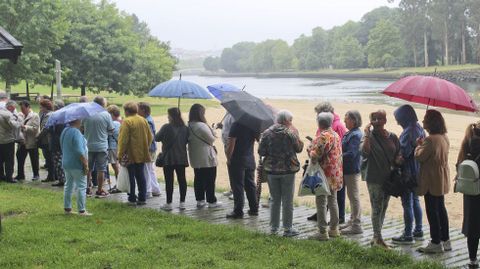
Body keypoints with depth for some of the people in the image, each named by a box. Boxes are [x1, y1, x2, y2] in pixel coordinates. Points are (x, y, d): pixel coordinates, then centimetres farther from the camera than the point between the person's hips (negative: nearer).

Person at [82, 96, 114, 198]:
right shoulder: (106, 115, -10)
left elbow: (82, 127, 5)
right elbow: (111, 130, -4)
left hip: (88, 146, 3)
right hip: (101, 146, -3)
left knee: (88, 169, 14)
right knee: (101, 170, 5)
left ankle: (87, 189, 20)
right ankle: (100, 191, 8)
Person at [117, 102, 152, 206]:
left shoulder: (127, 122, -13)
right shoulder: (143, 120, 6)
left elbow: (123, 139, -16)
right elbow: (150, 137, 10)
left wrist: (121, 153, -10)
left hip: (131, 155, -6)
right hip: (142, 154, 6)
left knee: (131, 176, 3)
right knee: (141, 176, 10)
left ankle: (132, 198, 9)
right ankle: (142, 198, 10)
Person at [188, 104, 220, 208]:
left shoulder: (189, 126, 2)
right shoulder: (202, 126, -21)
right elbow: (212, 139, -13)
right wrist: (213, 132, 8)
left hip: (195, 158, 7)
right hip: (207, 158, -7)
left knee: (198, 179, 13)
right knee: (210, 180, 4)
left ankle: (199, 200, 18)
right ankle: (211, 201, 10)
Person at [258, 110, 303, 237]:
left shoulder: (267, 133, -2)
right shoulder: (291, 133, -10)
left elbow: (261, 151, -3)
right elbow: (299, 148, 1)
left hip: (272, 170, 3)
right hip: (288, 170, -3)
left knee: (275, 200, 14)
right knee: (287, 201, 5)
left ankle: (273, 227, 18)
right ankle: (287, 229, 8)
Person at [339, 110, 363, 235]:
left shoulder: (355, 135, -19)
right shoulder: (350, 133, 13)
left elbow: (351, 154, -25)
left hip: (352, 170, -10)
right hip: (349, 169, 10)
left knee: (354, 196, -4)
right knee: (352, 196, 17)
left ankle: (356, 225, 2)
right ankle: (353, 221, 28)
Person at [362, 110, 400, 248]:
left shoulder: (392, 137, 4)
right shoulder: (370, 136, -10)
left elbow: (398, 155, 14)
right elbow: (365, 153, -27)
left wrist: (397, 161, -8)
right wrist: (366, 134, -26)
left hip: (388, 177, 6)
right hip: (374, 178, -5)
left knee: (383, 208, 13)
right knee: (377, 208, -4)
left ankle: (376, 237, 24)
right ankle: (378, 238, 4)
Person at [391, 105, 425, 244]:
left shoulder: (408, 131, -20)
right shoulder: (419, 129, 9)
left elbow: (404, 152, -23)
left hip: (408, 172, -9)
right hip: (418, 172, 9)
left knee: (407, 203, -2)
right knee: (415, 201, 19)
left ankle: (408, 235, 3)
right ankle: (418, 230, 27)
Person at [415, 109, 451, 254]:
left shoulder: (430, 140, -23)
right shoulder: (444, 138, 7)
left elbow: (419, 156, -18)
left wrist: (419, 145, 0)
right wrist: (423, 144, 8)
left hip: (432, 180, -9)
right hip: (442, 180, 9)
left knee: (432, 211, -1)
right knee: (441, 209, 17)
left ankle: (436, 243, 4)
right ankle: (445, 240, 24)